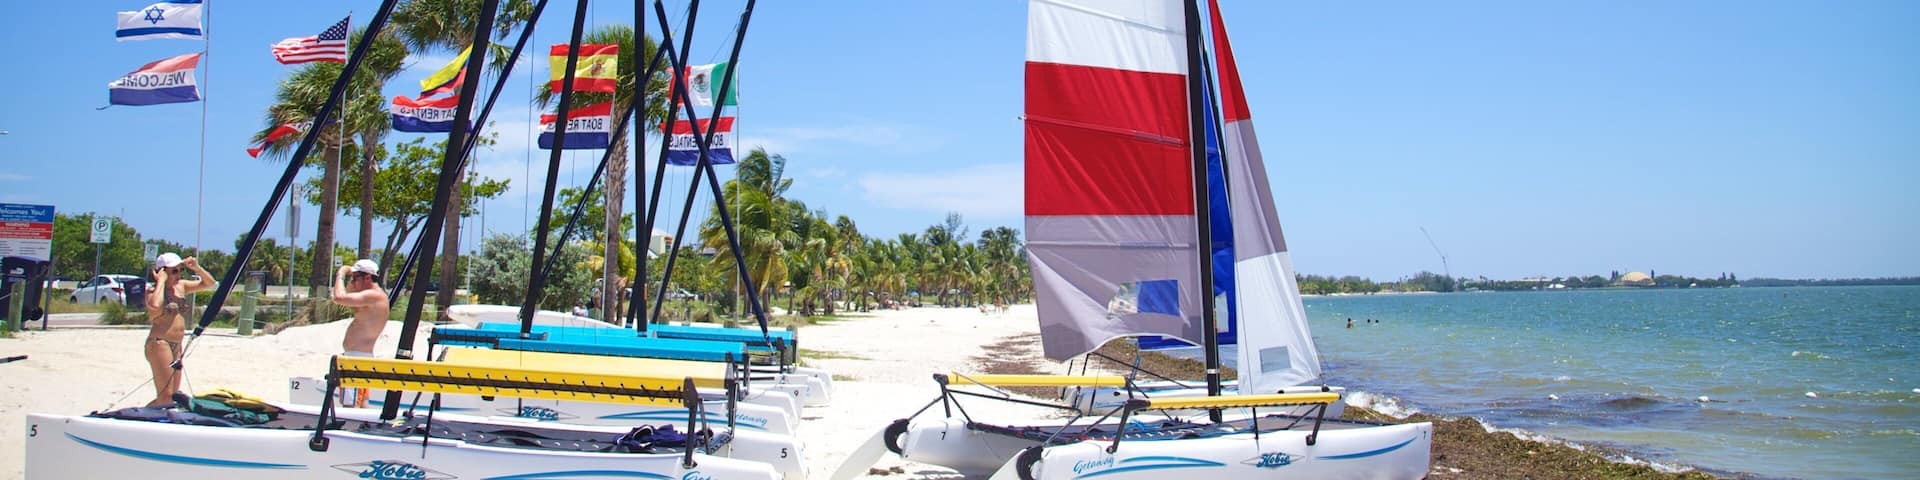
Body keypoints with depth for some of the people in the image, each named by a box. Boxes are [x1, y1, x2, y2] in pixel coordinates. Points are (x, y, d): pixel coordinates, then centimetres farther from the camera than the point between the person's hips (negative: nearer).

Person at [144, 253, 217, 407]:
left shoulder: (181, 286, 12)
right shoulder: (154, 291, -8)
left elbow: (210, 283, 20)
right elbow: (155, 306, -31)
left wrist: (197, 269, 2)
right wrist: (161, 281, -18)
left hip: (176, 346, 8)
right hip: (159, 343, -8)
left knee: (173, 396, 11)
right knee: (166, 396, -14)